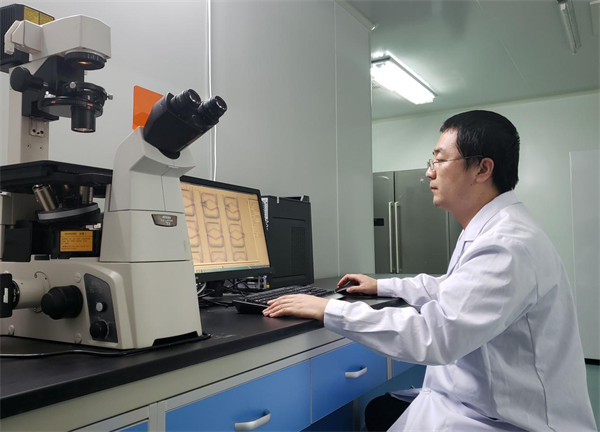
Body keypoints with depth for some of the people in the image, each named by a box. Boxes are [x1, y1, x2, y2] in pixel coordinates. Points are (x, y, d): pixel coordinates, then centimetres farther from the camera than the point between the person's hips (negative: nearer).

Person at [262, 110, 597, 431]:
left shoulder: (508, 245, -27)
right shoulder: (492, 231, 7)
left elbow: (432, 334, -33)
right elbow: (450, 291, 21)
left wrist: (329, 309, -26)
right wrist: (383, 286, 22)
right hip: (476, 400, 9)